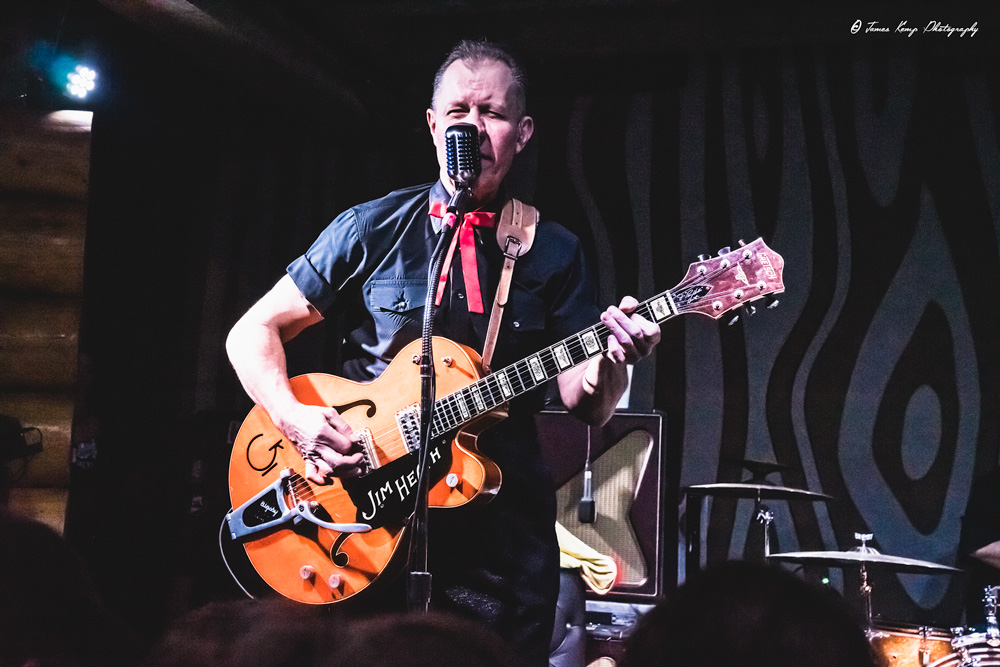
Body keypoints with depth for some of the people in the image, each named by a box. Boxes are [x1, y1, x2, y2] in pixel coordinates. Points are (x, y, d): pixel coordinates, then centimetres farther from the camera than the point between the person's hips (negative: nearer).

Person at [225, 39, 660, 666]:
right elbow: (254, 331, 4)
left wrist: (612, 358, -22)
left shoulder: (555, 253, 6)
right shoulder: (372, 230, 2)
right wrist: (295, 419, -13)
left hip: (503, 528, 1)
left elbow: (584, 402, 1)